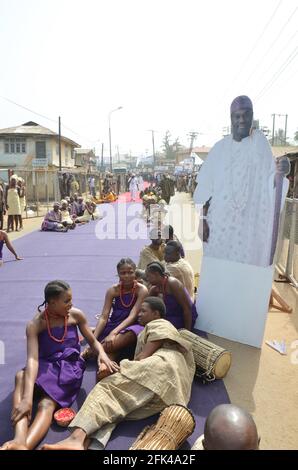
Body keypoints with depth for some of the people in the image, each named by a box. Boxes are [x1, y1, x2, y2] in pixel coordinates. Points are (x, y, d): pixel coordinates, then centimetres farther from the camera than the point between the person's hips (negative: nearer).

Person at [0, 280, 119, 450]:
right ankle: (19, 442, -52)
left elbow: (93, 342, 5)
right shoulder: (35, 324, -11)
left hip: (70, 367, 0)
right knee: (21, 376, -35)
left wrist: (102, 353, -21)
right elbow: (33, 359, -24)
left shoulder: (76, 315, -4)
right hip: (46, 366, 0)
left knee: (47, 404, -31)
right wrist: (27, 398, -38)